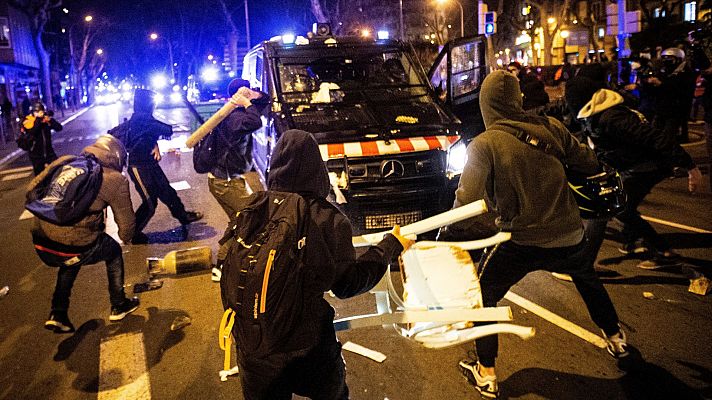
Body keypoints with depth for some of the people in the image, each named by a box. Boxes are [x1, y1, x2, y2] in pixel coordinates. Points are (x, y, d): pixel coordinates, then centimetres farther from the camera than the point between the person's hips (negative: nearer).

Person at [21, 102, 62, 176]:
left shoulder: (46, 118, 0)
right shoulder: (28, 121, -9)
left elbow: (59, 128, -9)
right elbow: (32, 132, -27)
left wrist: (50, 120, -24)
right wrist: (38, 119, -27)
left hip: (49, 152, 2)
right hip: (36, 155, -2)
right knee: (39, 174, 7)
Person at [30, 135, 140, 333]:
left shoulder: (65, 161, 10)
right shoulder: (115, 180, -2)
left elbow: (32, 189, 15)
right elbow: (126, 224, 1)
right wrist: (125, 237, 25)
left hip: (40, 245, 5)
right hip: (75, 250, -5)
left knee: (71, 262, 37)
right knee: (114, 251, 26)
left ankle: (57, 315, 32)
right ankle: (119, 306, 35)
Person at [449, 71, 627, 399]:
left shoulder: (484, 144, -14)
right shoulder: (550, 127, -3)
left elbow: (466, 203, -22)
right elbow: (589, 165, 8)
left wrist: (455, 229, -4)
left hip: (521, 242, -4)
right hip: (570, 236, 5)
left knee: (483, 295, 18)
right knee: (587, 278, 36)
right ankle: (616, 338, 54)